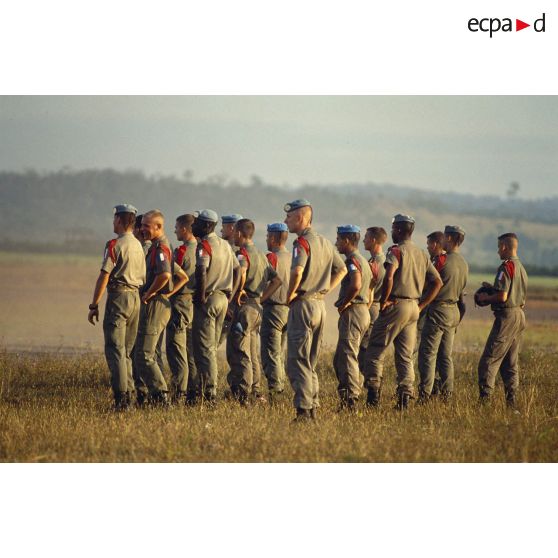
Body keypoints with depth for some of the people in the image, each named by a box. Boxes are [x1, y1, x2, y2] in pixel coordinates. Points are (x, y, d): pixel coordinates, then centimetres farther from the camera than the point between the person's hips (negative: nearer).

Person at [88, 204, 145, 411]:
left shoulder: (114, 245, -10)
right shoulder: (138, 246, 15)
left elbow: (104, 277, -13)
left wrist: (94, 305, -9)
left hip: (118, 296, -8)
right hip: (136, 297, 8)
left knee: (115, 349, -10)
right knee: (127, 350, 13)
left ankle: (120, 396, -19)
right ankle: (128, 395, 11)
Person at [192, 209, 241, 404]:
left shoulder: (204, 245, -13)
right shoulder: (225, 245, 13)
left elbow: (202, 273, -27)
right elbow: (237, 269, 18)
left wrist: (200, 297, -19)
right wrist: (230, 294, 16)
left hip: (208, 300, -8)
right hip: (223, 300, 8)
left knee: (204, 349, -5)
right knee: (212, 347, 15)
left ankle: (209, 394, -8)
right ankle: (211, 391, 17)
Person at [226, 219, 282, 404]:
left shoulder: (243, 253, -11)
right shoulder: (261, 255, 17)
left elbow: (241, 272, -33)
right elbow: (276, 280, 20)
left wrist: (238, 292, -19)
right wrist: (262, 297, 15)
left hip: (244, 307, -9)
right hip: (257, 307, 9)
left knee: (239, 351, -8)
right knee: (253, 353, 14)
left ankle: (241, 394, -12)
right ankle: (255, 391, 17)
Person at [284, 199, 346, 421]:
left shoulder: (302, 242, -14)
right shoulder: (324, 242, 13)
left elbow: (297, 271, -30)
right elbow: (342, 269, 23)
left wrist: (290, 294, -15)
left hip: (303, 305, -8)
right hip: (320, 305, 8)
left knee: (297, 361, -6)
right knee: (311, 362, 15)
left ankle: (303, 409, -11)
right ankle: (313, 407, 14)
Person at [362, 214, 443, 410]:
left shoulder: (396, 251, -9)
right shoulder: (422, 255, 14)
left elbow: (389, 277, -24)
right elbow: (437, 282, 15)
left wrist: (383, 301, -13)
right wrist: (421, 305, 14)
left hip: (396, 306, -7)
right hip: (413, 309, 7)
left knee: (375, 351, 1)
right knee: (406, 357, 9)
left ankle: (373, 393, -6)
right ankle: (405, 398, 2)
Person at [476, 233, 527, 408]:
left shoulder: (506, 267, -14)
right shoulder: (521, 268, 14)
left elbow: (502, 296, -21)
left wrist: (486, 298, -3)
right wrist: (492, 289, 22)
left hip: (506, 316, -9)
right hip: (520, 315, 9)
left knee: (490, 359, -9)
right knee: (511, 362, 12)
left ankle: (484, 398, -16)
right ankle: (511, 401, 9)